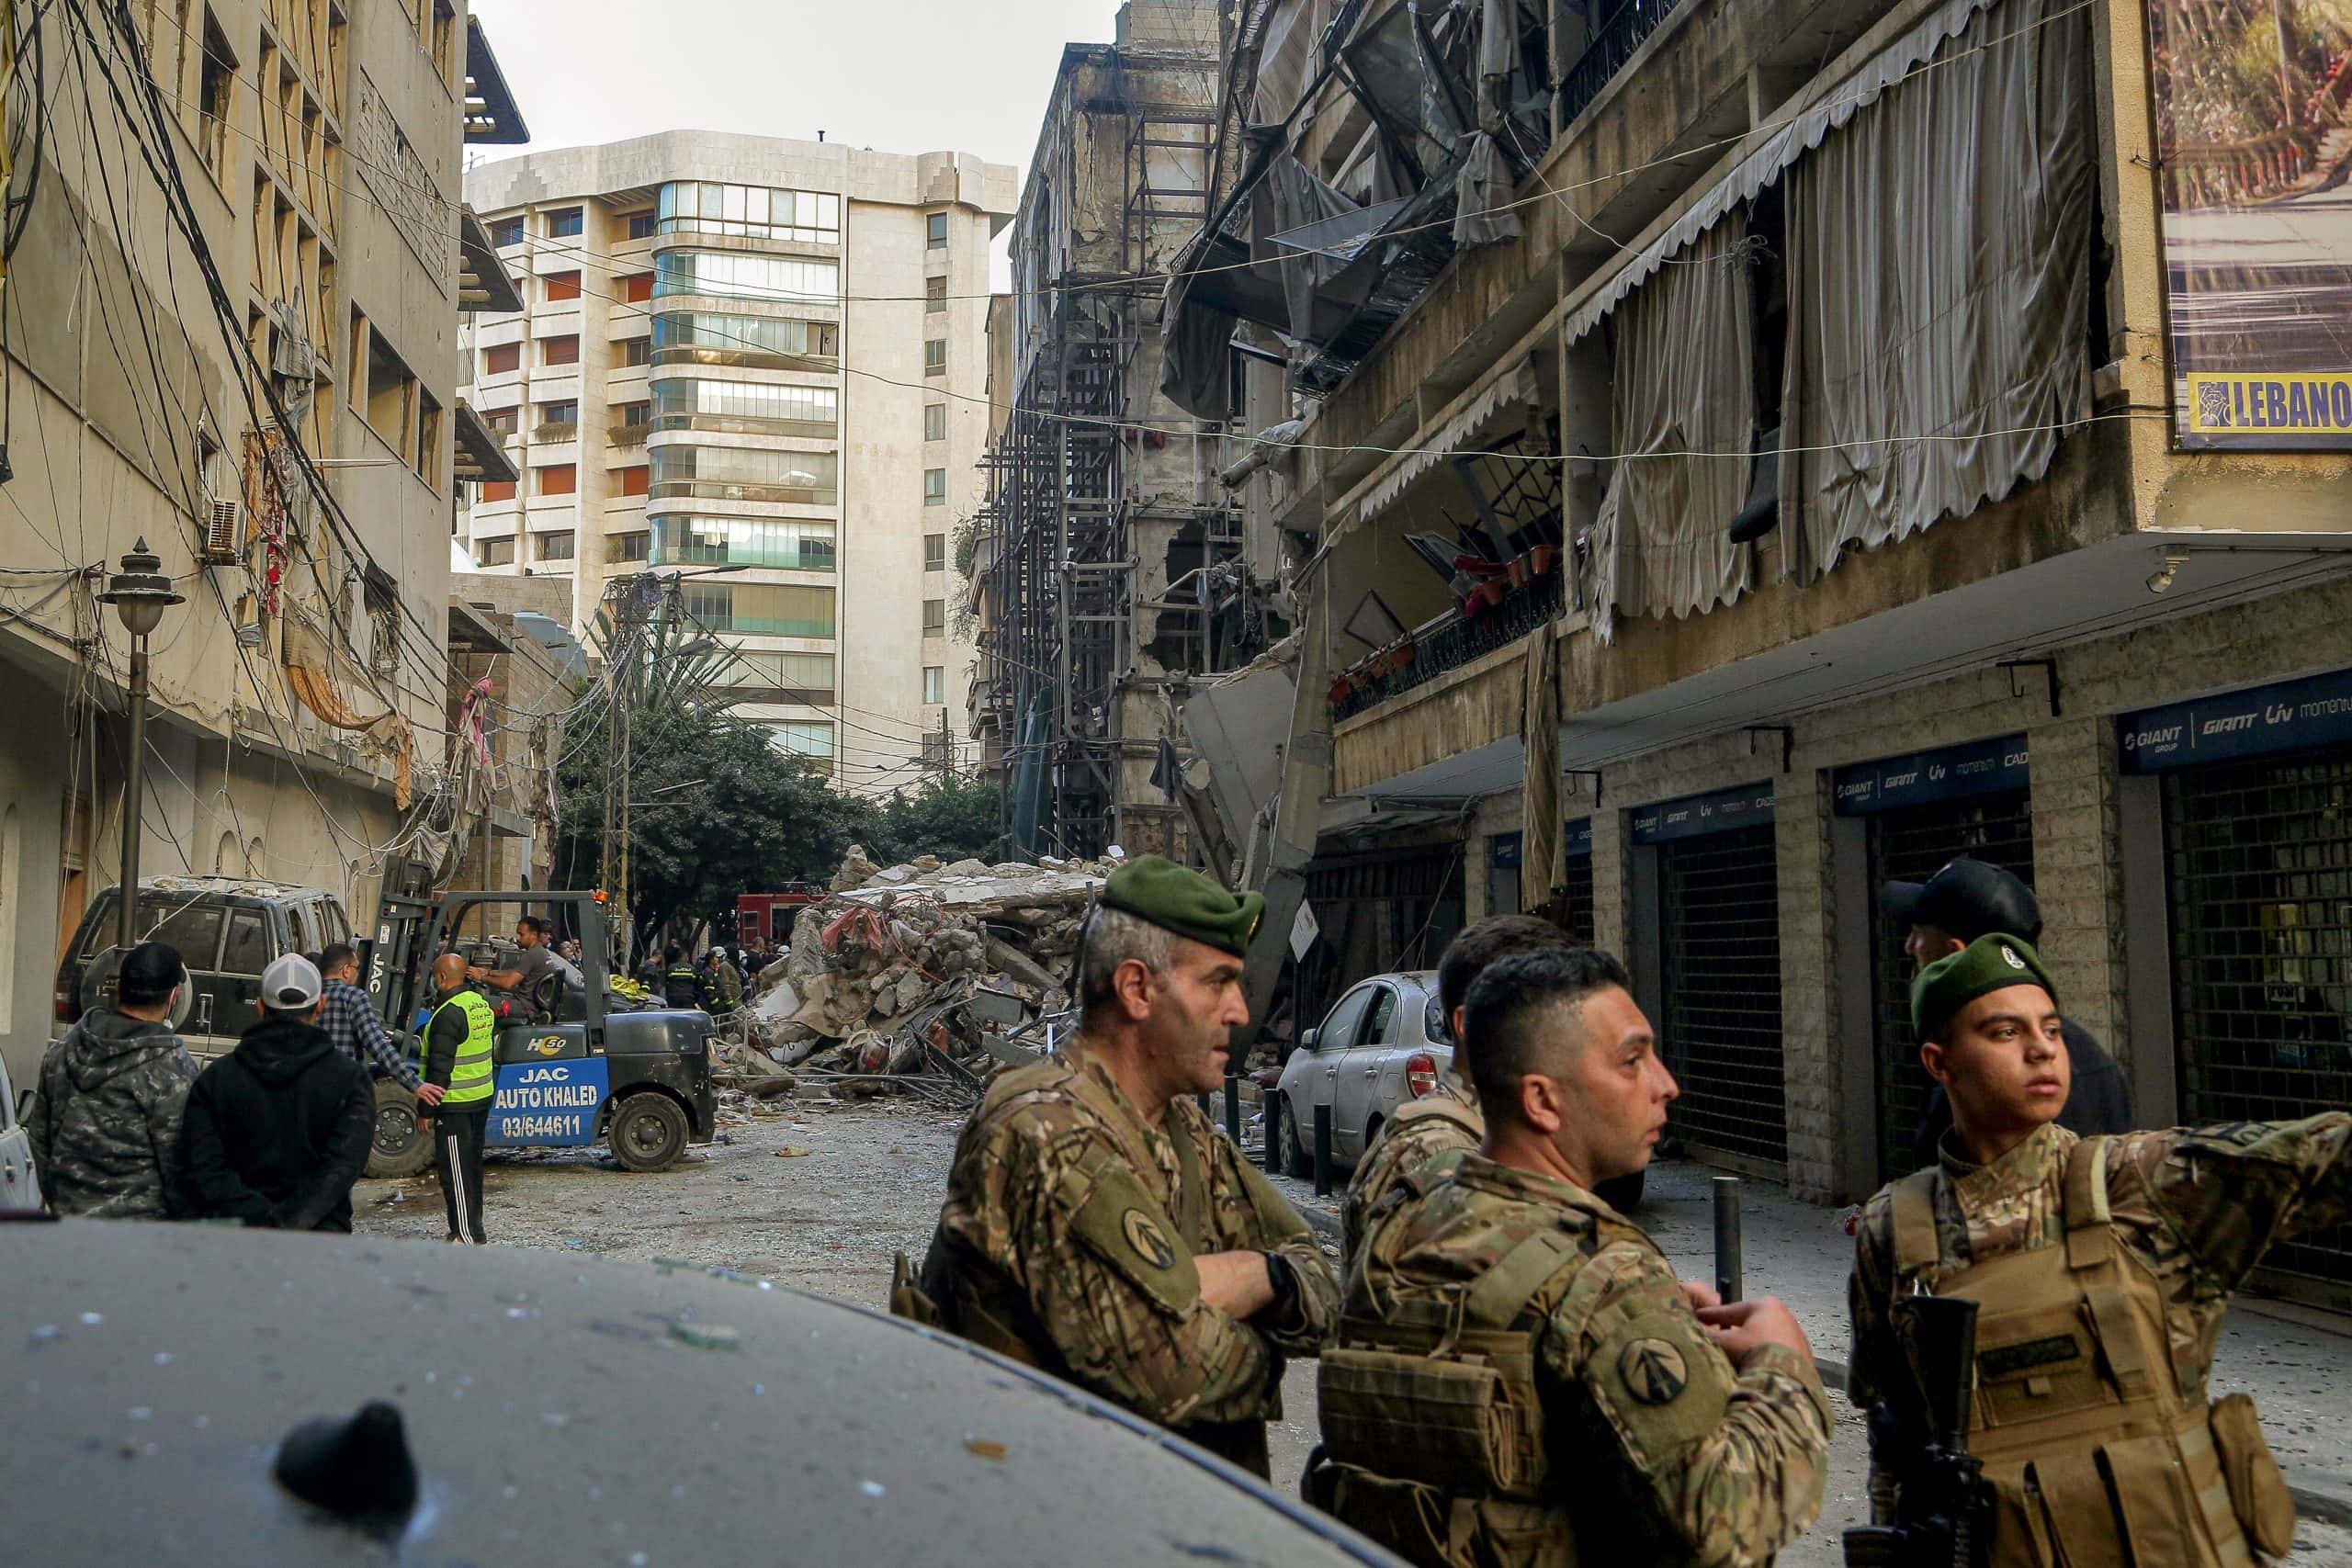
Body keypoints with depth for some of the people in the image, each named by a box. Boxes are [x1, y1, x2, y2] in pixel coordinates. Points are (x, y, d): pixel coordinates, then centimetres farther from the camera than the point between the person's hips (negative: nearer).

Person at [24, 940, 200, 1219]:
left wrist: (54, 1196, 25)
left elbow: (38, 1134, 15)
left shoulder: (63, 1049, 6)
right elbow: (179, 1157, -12)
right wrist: (186, 1219, 0)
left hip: (68, 1209, 6)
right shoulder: (172, 1067, -14)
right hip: (141, 1220, -6)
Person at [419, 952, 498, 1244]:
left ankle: (468, 1235, -3)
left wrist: (425, 1111, -15)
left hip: (455, 1103, -9)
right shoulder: (481, 1004, 9)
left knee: (454, 1169, -3)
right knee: (472, 1165, 17)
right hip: (482, 1097, 9)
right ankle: (473, 1227, 25)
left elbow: (439, 1068, -20)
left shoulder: (449, 1014, -19)